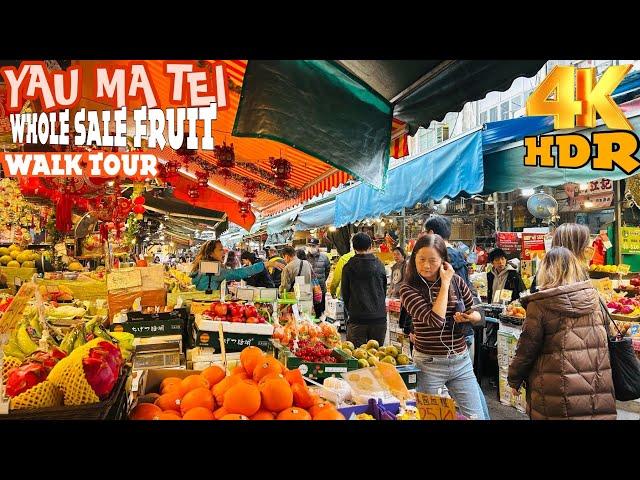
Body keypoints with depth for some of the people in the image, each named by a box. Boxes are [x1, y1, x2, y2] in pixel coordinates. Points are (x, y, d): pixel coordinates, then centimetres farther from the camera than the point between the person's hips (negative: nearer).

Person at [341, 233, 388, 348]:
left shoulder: (348, 267, -4)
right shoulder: (380, 266, 3)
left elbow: (345, 293, 4)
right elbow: (384, 290, 13)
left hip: (357, 319, -2)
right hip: (379, 317, 2)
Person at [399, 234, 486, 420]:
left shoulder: (456, 281, 0)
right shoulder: (409, 289, -11)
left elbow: (477, 315, 13)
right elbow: (435, 320, -25)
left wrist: (470, 317, -11)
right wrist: (445, 284, -17)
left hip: (461, 362, 4)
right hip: (429, 364, -3)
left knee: (476, 415, 9)